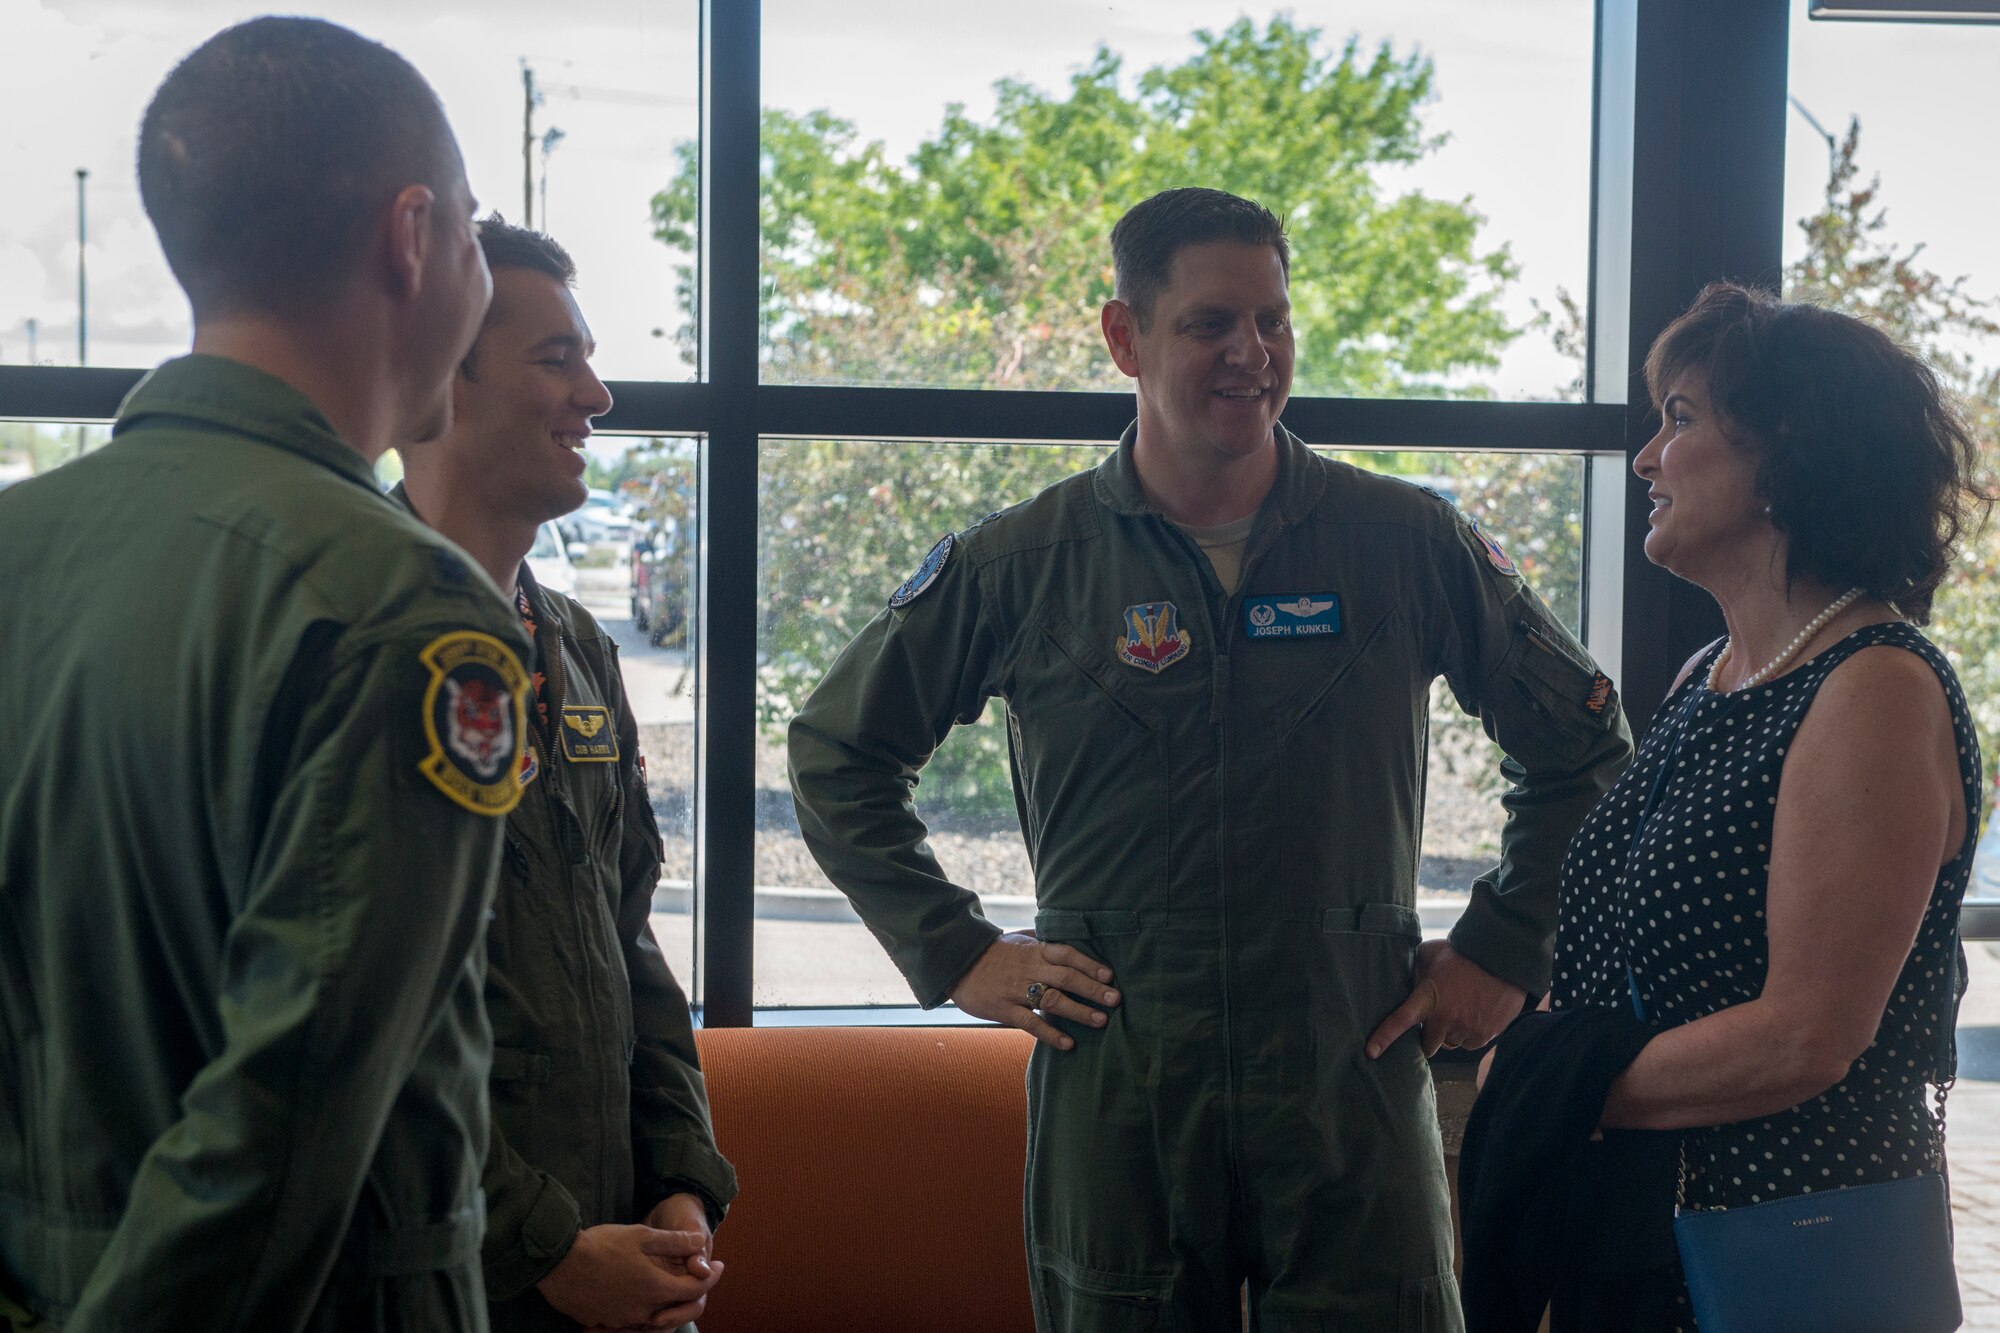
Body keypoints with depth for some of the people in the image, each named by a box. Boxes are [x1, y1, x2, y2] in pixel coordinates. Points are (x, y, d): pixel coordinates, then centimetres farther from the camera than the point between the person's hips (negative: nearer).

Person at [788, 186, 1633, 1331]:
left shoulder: (1410, 543, 2)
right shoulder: (1021, 566, 1)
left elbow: (1585, 745, 13)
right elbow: (839, 751, 12)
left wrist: (1503, 950, 7)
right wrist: (956, 951, 5)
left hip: (1352, 1076, 0)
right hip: (1113, 1092, 0)